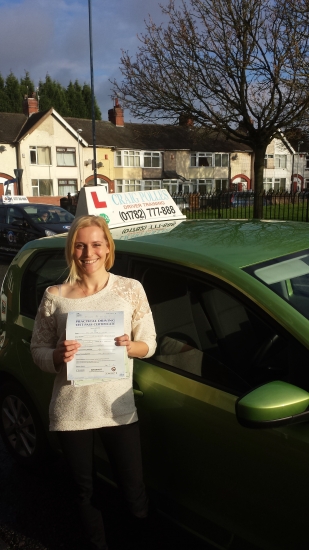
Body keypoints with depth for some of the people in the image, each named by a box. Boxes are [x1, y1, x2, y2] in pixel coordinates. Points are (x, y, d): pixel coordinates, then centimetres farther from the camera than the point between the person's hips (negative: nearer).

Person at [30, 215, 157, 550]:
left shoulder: (130, 289, -2)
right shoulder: (55, 296, -3)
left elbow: (149, 344, 3)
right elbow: (37, 350, 3)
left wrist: (130, 346, -19)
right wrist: (58, 355, -19)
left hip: (118, 407, 0)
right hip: (71, 410, 1)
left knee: (134, 493, 7)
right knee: (85, 492, 18)